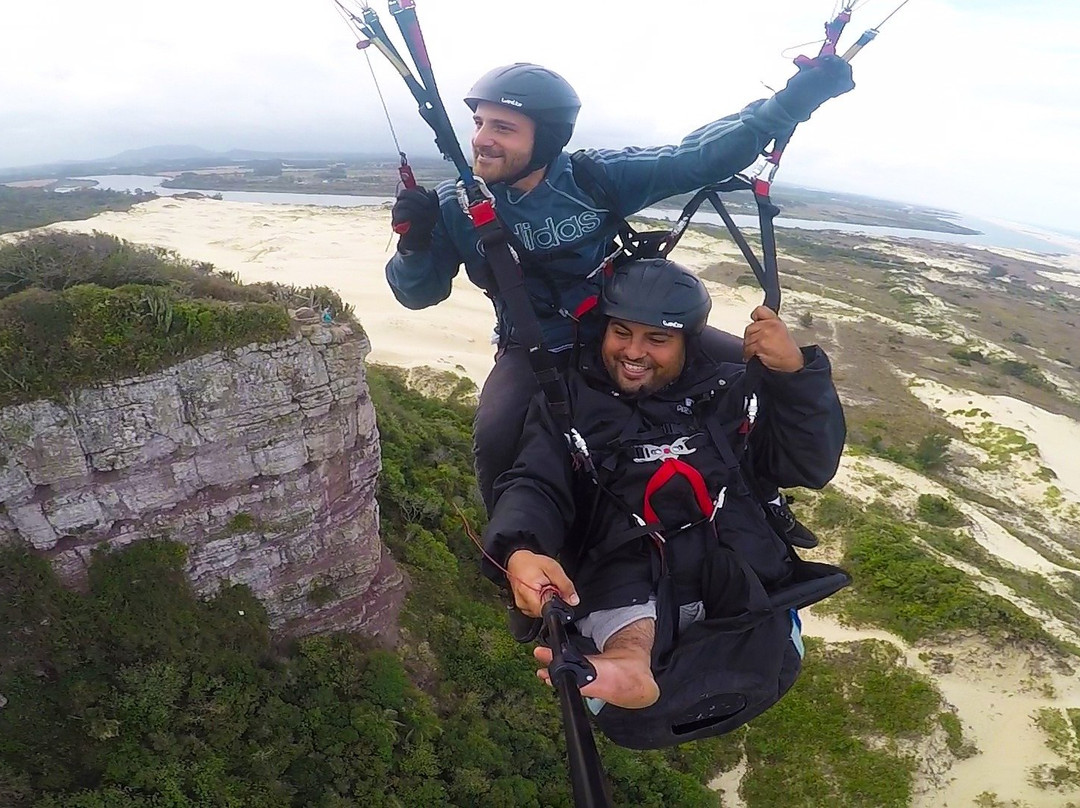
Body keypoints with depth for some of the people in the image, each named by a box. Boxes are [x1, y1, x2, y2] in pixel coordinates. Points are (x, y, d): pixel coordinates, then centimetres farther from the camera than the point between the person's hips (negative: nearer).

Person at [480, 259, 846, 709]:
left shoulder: (728, 389, 17)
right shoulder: (571, 396, 14)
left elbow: (812, 466, 12)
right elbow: (534, 485, 0)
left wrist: (796, 371, -4)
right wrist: (521, 551, -23)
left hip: (741, 578, 5)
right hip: (625, 581, -4)